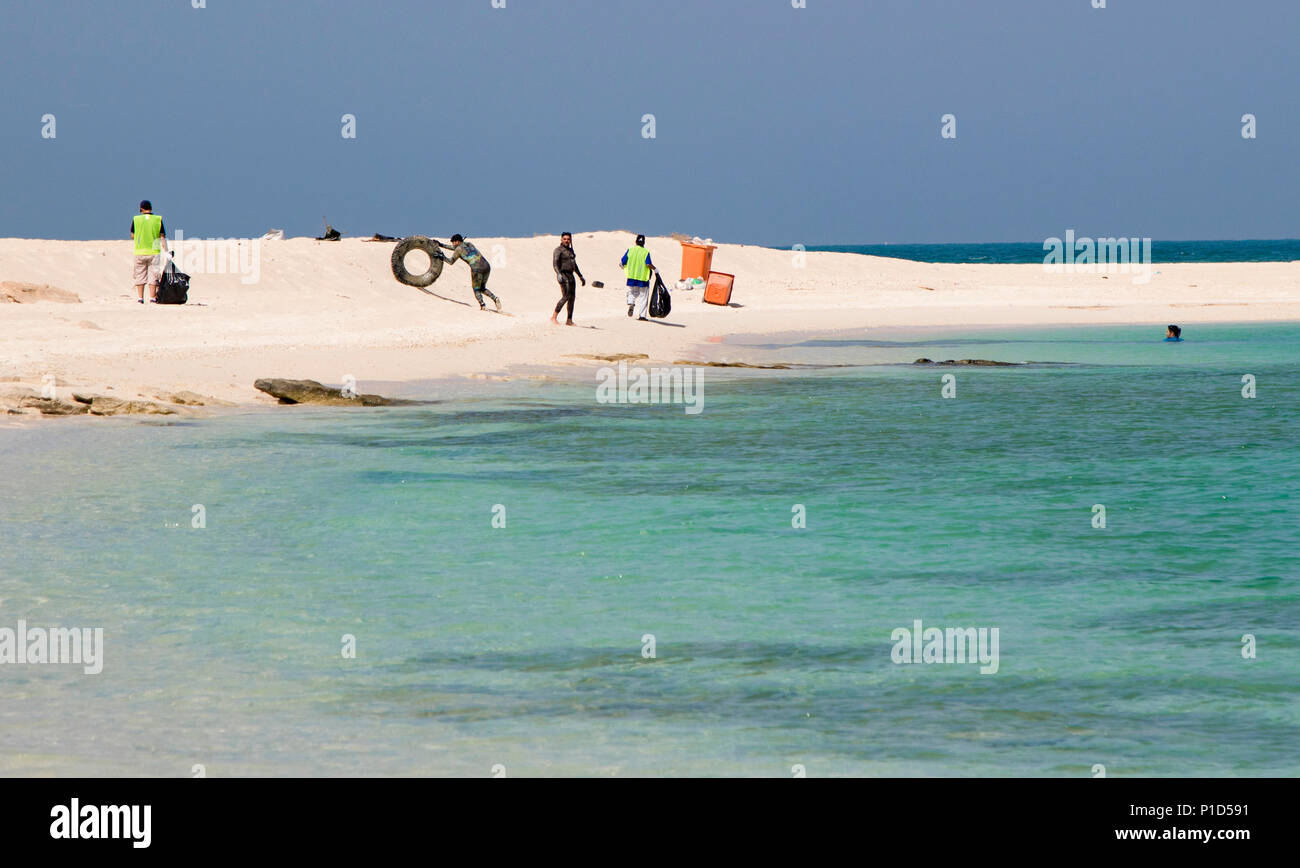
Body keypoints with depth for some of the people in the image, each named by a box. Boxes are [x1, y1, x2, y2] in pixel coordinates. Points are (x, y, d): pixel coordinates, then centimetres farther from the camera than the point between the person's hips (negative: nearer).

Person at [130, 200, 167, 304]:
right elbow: (163, 237, -1)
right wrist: (166, 252, 3)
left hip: (140, 251, 0)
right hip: (154, 252, 0)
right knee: (153, 276, 3)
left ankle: (140, 297, 6)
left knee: (140, 276, 8)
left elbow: (132, 236, 5)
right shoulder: (158, 219, -1)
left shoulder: (136, 219, -1)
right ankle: (152, 297, -1)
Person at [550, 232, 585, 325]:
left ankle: (569, 320, 8)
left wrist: (581, 276, 27)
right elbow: (555, 263, -18)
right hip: (563, 275, -8)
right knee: (565, 296, -18)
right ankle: (554, 317, -15)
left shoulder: (570, 250, 20)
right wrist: (558, 274, -34)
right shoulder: (558, 250, -5)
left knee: (572, 297, 4)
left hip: (570, 275, 8)